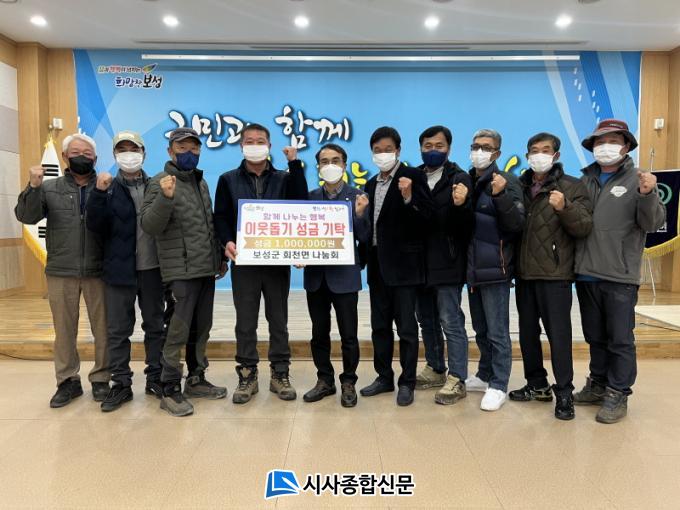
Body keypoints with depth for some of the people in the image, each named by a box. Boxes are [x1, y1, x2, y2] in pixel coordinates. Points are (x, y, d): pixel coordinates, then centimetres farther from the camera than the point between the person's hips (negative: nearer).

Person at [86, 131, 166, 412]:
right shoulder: (109, 188, 1)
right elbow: (96, 226, -9)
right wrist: (99, 193, -20)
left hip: (152, 268, 1)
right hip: (120, 269, -1)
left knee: (155, 325, 11)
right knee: (118, 330, 6)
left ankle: (155, 377, 25)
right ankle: (121, 383, 18)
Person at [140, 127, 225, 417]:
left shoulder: (201, 182, 15)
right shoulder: (160, 183, -6)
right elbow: (149, 226, -15)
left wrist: (219, 257, 20)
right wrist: (165, 197, -29)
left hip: (207, 271, 7)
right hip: (181, 272, -7)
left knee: (202, 330, 14)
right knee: (178, 332, -3)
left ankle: (196, 380, 27)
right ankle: (170, 390, 8)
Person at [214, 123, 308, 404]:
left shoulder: (283, 178, 10)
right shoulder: (228, 180, 9)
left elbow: (300, 204, -8)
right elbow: (220, 216, 4)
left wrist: (294, 163, -9)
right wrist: (227, 241, -15)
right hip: (244, 261, 0)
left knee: (278, 320, 8)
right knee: (245, 322, 5)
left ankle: (280, 374, 19)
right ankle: (247, 376, 17)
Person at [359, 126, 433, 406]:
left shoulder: (413, 176, -6)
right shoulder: (371, 184, 15)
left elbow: (426, 218, -15)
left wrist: (408, 197, -29)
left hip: (403, 263, -7)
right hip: (377, 263, 7)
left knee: (406, 326, 1)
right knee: (379, 325, 13)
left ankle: (407, 382, 13)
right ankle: (384, 377, 25)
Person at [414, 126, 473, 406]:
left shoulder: (459, 178, -5)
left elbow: (465, 225, -11)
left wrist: (460, 205, -30)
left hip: (446, 264, -6)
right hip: (420, 263, 6)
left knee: (451, 323, 0)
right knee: (427, 321, 16)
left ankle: (456, 380, 11)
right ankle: (435, 370, 31)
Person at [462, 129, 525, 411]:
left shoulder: (506, 181, -6)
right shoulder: (467, 182, 11)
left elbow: (517, 224, -15)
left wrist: (501, 195, -26)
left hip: (495, 269, -6)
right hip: (472, 268, 6)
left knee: (497, 332, 0)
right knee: (481, 330, 17)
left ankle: (498, 386, 11)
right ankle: (485, 376, 31)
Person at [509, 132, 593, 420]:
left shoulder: (572, 186, 0)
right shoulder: (519, 187, 11)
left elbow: (585, 227, -9)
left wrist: (565, 208, -24)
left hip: (555, 274, -4)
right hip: (524, 273, 5)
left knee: (558, 334, -1)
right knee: (527, 332, 12)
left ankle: (564, 393, 12)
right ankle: (537, 385, 27)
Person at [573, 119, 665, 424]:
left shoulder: (638, 180, -1)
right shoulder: (585, 180, 9)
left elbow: (653, 224, -8)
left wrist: (647, 195, -23)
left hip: (619, 277, -4)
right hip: (586, 275, 4)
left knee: (620, 340, 5)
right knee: (595, 337, 16)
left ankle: (618, 396, 16)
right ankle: (598, 386, 30)